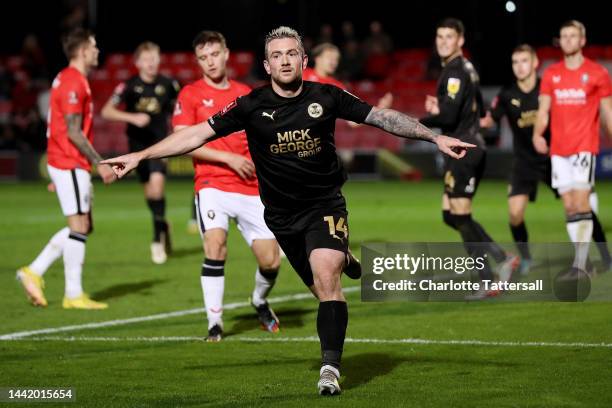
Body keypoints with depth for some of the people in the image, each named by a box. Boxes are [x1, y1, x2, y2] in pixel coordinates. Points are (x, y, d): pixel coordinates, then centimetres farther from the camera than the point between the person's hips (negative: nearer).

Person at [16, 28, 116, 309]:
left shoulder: (68, 80, 16)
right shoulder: (73, 83, -16)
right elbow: (73, 132, -20)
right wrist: (100, 164, -18)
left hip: (67, 164, 10)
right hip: (71, 164, -10)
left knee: (83, 226, 13)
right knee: (79, 226, -6)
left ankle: (34, 272, 12)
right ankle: (74, 295, -1)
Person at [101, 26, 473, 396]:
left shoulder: (326, 97, -7)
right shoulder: (252, 106, -8)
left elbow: (382, 117, -1)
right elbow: (198, 133, -8)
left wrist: (435, 137, -4)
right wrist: (140, 156, -13)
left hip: (326, 204, -1)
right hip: (283, 215, 2)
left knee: (325, 276, -21)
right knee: (324, 287, 7)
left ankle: (331, 367, -17)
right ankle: (343, 260, 44)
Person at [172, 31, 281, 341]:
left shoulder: (246, 94, 13)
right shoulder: (190, 95, 0)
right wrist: (228, 158, -15)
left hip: (251, 189, 4)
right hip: (212, 185, -4)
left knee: (270, 260, -2)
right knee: (215, 245, -25)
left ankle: (260, 302, 32)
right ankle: (214, 323, -14)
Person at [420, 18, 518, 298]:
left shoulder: (455, 73, -15)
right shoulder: (467, 68, 16)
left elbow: (449, 117, -23)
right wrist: (439, 108, 14)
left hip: (461, 149, -10)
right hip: (472, 146, 10)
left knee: (460, 217, -5)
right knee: (451, 215, 13)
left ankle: (487, 281, -1)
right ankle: (502, 258, 11)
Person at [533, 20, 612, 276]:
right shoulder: (551, 74, 10)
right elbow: (543, 110, 7)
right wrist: (537, 133, -11)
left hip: (584, 146, -4)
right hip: (558, 149, 4)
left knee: (580, 202, -14)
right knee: (569, 206, 5)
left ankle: (580, 264, -17)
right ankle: (581, 259, 11)